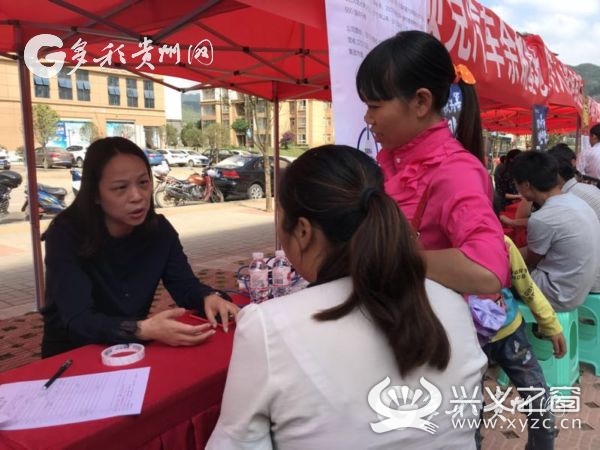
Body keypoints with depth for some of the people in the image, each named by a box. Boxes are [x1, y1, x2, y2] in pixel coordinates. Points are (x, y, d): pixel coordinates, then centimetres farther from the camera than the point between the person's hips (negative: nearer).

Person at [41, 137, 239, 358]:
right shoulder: (66, 233, -21)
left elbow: (185, 285, -4)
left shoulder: (159, 229, -7)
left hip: (131, 351, 5)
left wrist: (209, 297, -27)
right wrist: (144, 330, -45)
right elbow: (78, 320, -28)